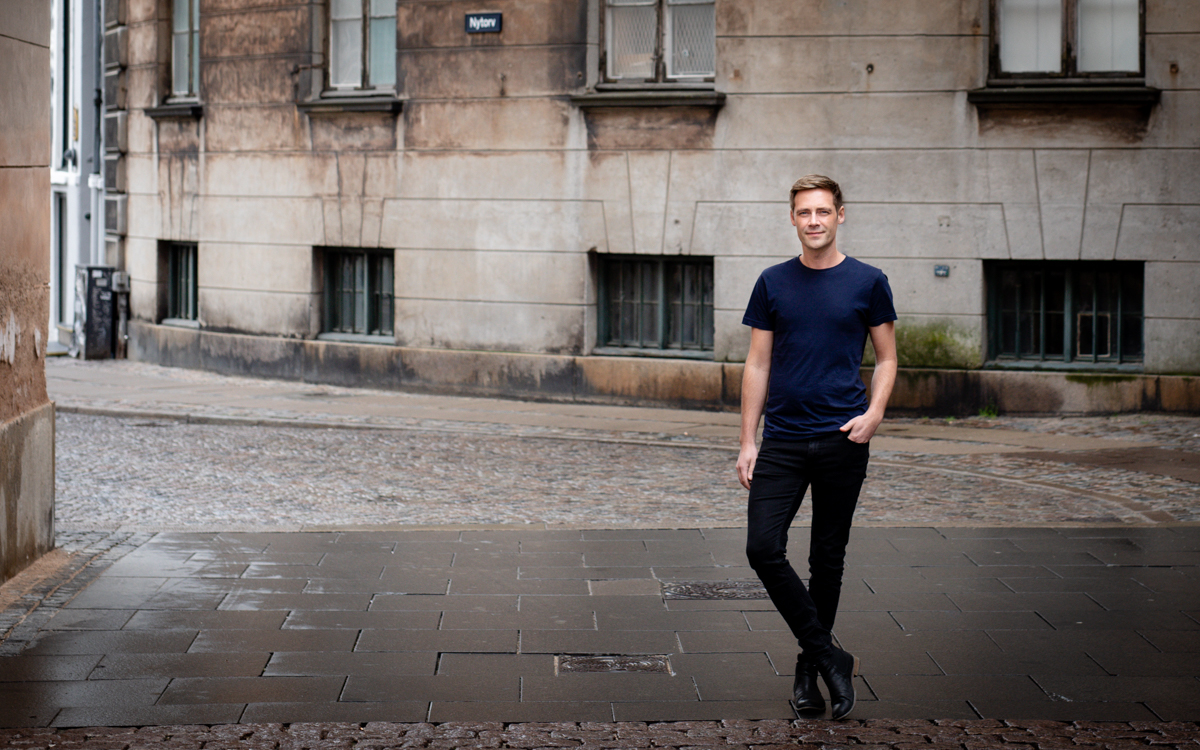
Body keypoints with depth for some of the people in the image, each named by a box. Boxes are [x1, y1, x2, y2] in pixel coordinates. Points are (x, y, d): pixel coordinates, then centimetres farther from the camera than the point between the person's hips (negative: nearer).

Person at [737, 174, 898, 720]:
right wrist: (747, 441, 2)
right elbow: (758, 364, 8)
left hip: (841, 441, -1)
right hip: (782, 442, 1)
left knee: (827, 560, 6)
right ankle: (830, 657, -1)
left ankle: (809, 669, 21)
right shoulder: (773, 283, 6)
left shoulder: (867, 283, 2)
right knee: (764, 549, -12)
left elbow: (886, 359, 7)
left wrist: (874, 412, -11)